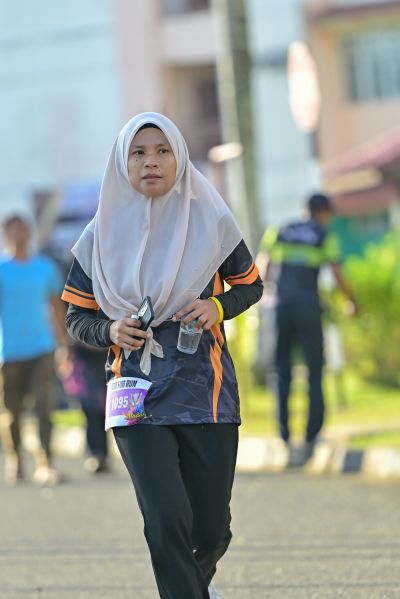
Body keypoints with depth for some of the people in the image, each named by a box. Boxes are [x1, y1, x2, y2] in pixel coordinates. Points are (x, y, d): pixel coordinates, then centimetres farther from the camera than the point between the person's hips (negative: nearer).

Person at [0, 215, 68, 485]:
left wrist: (64, 342, 15)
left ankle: (45, 464, -13)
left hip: (42, 350, 1)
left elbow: (56, 306, 17)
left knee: (45, 406, -12)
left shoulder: (46, 267, 9)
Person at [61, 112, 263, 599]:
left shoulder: (210, 223, -1)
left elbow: (250, 285, 13)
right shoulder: (102, 235, 1)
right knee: (167, 519, -16)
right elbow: (77, 318, 8)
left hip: (204, 389, 0)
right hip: (138, 391, 0)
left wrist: (218, 307, -8)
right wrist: (111, 330, -13)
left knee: (211, 530, 6)